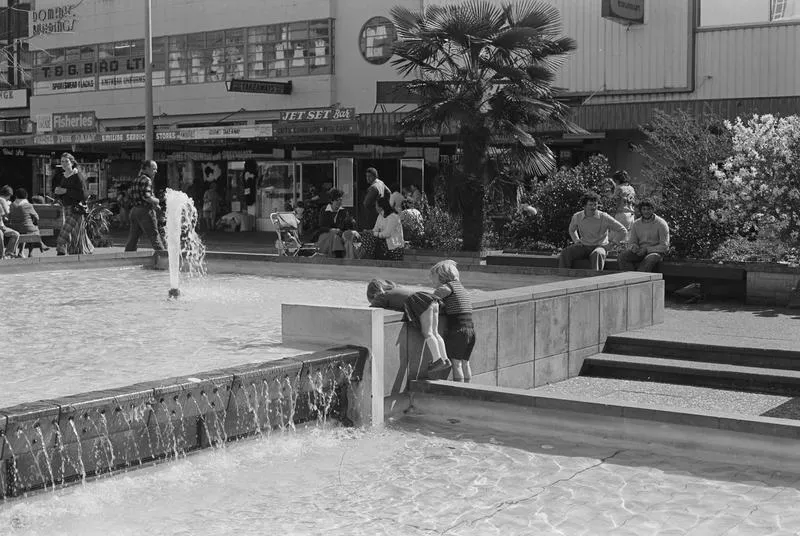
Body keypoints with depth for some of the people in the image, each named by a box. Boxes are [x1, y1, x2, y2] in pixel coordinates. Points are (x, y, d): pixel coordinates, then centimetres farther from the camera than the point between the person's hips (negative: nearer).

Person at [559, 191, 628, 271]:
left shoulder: (604, 217, -8)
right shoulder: (577, 217, 3)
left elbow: (623, 231, -3)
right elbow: (572, 230, 28)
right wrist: (576, 240, 12)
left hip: (599, 247, -4)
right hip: (583, 247, 4)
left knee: (597, 254, -41)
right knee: (565, 253, -23)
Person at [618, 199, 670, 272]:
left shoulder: (661, 224, -6)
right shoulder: (636, 224, 9)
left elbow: (664, 246, -9)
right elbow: (631, 242, 14)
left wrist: (647, 249, -18)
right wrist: (633, 247, -12)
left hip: (656, 252, -5)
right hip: (641, 252, 5)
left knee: (649, 259, -40)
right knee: (623, 256, -22)